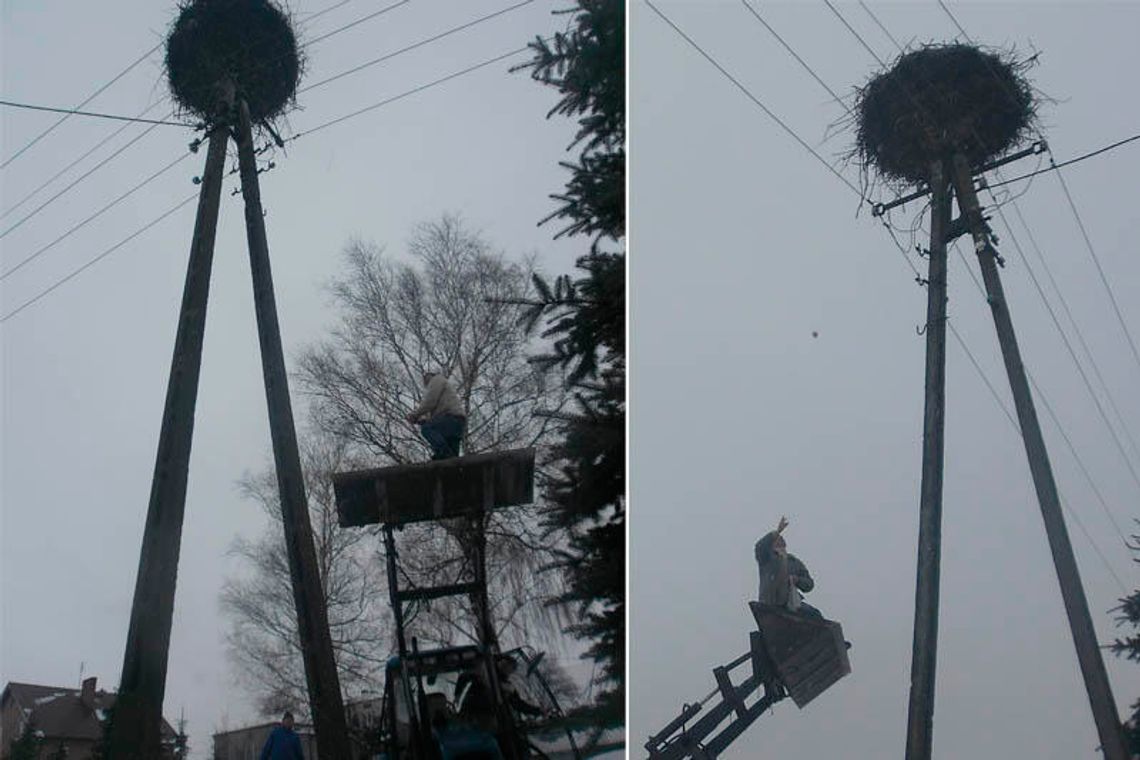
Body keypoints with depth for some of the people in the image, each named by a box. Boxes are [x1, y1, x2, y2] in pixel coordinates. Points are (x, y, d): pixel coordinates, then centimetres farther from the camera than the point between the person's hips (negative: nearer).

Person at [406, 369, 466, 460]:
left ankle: (445, 453, -32)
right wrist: (420, 420, 13)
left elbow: (429, 402, -7)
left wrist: (415, 414, 2)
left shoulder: (437, 379, 10)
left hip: (452, 417, -10)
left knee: (426, 429, -21)